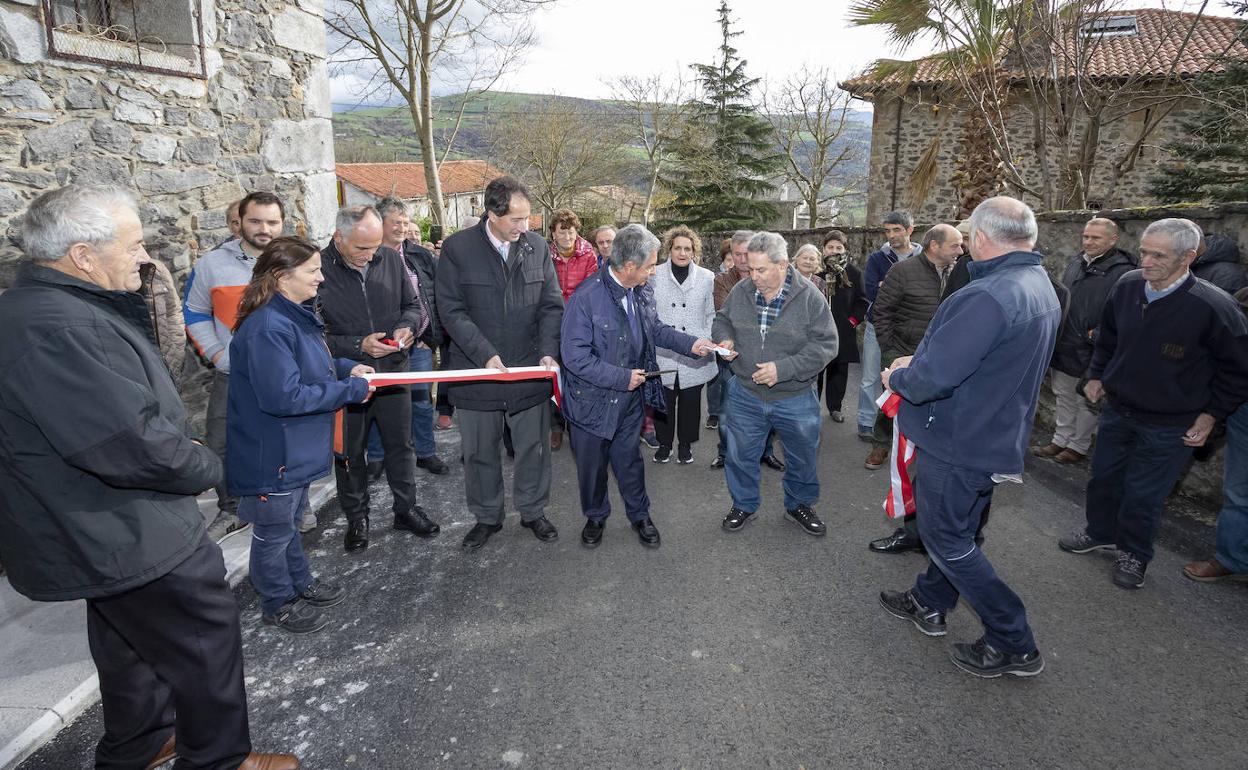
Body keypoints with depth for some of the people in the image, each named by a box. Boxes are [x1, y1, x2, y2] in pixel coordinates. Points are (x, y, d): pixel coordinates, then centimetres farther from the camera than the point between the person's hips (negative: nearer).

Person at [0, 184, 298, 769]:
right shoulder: (57, 328, -29)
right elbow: (133, 445, -32)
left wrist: (182, 450, 4)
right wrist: (207, 466, -13)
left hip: (107, 531, 11)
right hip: (126, 540, -11)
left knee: (132, 643, 26)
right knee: (207, 639, 7)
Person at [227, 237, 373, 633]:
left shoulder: (296, 314, 4)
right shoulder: (267, 328, -28)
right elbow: (284, 396, -31)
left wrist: (346, 367, 0)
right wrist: (351, 390, -24)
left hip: (297, 448, 10)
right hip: (272, 454, -10)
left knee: (289, 520, 26)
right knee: (273, 531, 12)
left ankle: (299, 582, 45)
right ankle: (278, 604, 31)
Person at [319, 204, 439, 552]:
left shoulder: (391, 259, -4)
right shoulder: (319, 270, -16)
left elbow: (413, 304, 9)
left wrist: (408, 325, -12)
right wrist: (358, 346, -23)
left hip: (393, 372, 3)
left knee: (400, 445, 15)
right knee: (350, 454, 14)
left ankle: (406, 509, 34)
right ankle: (356, 518, 34)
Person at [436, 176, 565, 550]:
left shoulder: (537, 246, 0)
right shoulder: (457, 248, -8)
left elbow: (552, 305, 3)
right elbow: (452, 310, -10)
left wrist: (548, 351, -12)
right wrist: (485, 355, -20)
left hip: (529, 370, 2)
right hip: (477, 370, -1)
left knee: (533, 448, 13)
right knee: (480, 452, 13)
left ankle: (533, 511, 34)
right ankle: (487, 516, 34)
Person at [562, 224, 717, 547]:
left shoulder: (641, 293, -4)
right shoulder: (586, 297, -26)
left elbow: (656, 329, 14)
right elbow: (575, 356, -25)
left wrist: (690, 344, 0)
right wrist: (622, 377, -23)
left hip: (630, 399, 5)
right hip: (593, 400, -5)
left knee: (630, 460, 21)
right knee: (592, 465, 15)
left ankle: (640, 514, 40)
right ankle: (595, 516, 40)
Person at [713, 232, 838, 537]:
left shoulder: (810, 297, -15)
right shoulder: (741, 291, -6)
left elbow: (826, 344, -16)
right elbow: (722, 320, 11)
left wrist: (783, 368, -25)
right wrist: (725, 339, -12)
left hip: (795, 399, -1)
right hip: (745, 395, 2)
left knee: (803, 457, 16)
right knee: (741, 455, 15)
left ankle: (799, 504, 41)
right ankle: (743, 504, 38)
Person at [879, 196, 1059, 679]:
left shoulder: (988, 296, -30)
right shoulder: (1042, 289, 5)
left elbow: (932, 378, -32)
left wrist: (898, 377, -10)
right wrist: (918, 362, 9)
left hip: (957, 442, -10)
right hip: (997, 437, 10)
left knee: (947, 539, 8)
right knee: (958, 528, 23)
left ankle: (1014, 644, 18)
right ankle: (929, 604, 42)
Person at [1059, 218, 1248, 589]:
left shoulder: (1212, 306, -22)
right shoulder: (1126, 286, -8)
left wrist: (1212, 414, -7)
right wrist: (1096, 375, 10)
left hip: (1169, 425, -5)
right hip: (1116, 409, 5)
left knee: (1143, 495, 8)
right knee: (1103, 478, 19)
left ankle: (1134, 553, 31)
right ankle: (1100, 532, 43)